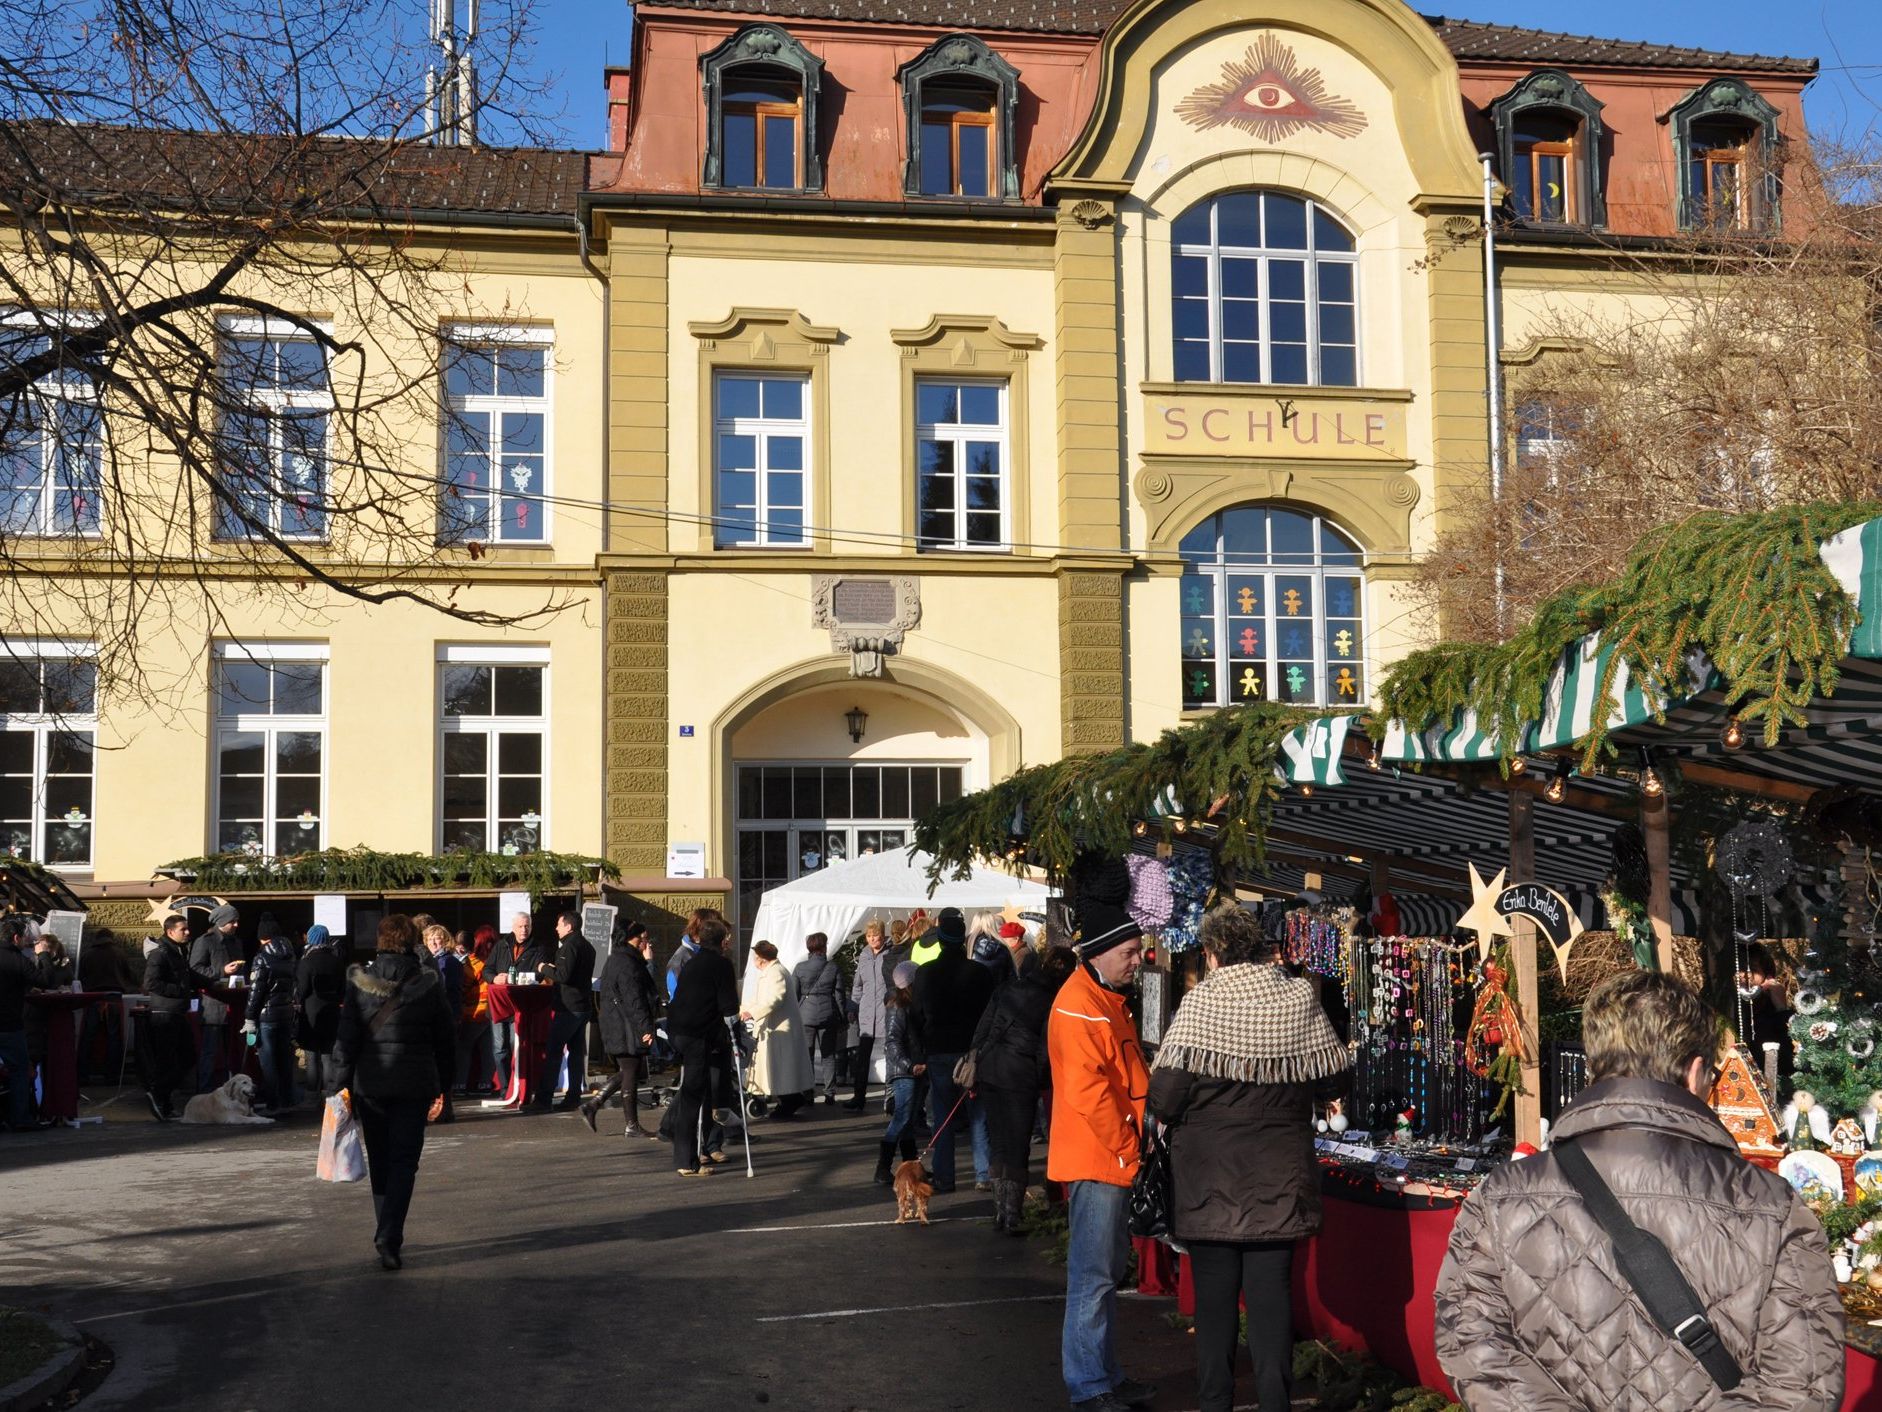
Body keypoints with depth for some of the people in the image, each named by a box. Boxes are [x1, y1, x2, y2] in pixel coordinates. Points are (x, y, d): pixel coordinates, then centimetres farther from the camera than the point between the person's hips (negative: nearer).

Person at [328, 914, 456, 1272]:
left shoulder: (360, 981, -4)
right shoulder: (429, 983, -3)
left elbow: (347, 1037, -6)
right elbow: (446, 1037, 3)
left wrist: (342, 1082, -1)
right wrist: (443, 1085, 13)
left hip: (369, 1082, 1)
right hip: (415, 1084, -1)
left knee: (380, 1162, 14)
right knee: (404, 1162, 1)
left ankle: (387, 1237, 23)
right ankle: (389, 1238, -14)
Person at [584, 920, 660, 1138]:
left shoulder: (614, 960, 16)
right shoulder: (627, 963, -18)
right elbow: (634, 999, -22)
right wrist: (646, 1028, -22)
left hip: (614, 1028, 10)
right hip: (627, 1029, -10)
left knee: (626, 1072, 18)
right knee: (631, 1075, -2)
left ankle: (592, 1105, 14)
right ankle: (632, 1126, 5)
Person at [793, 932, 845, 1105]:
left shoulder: (800, 968, -3)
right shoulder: (834, 968, -3)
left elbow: (793, 994, 0)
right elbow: (839, 995, 0)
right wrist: (843, 1019, 9)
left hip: (805, 1015, 0)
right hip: (828, 1016, 0)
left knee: (806, 1056, 7)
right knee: (828, 1056, 7)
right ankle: (829, 1093, 6)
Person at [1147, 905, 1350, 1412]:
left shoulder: (1199, 1003, -12)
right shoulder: (1300, 998, -4)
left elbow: (1164, 1100, -16)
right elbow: (1332, 1082, 4)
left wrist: (1175, 1113, 7)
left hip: (1211, 1177, -2)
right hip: (1279, 1178, 2)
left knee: (1214, 1294, 9)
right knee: (1271, 1290, 7)